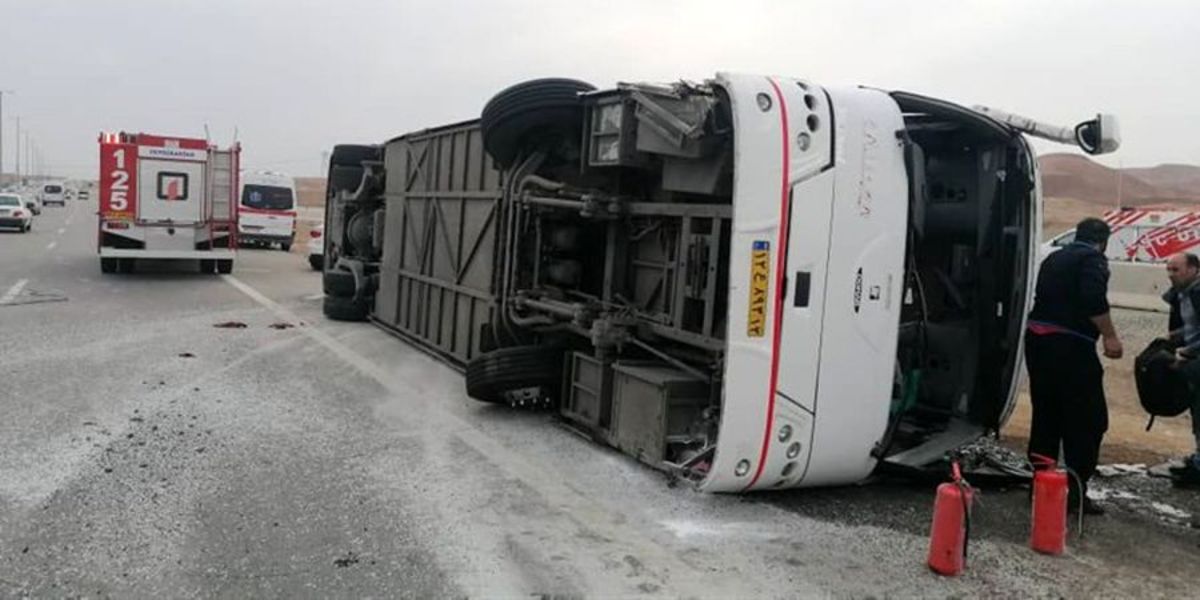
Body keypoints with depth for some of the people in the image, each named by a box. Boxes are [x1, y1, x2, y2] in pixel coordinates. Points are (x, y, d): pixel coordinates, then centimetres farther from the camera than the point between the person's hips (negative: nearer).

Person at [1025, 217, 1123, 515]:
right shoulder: (1092, 259, -3)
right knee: (1087, 419, -2)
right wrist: (1110, 337, -16)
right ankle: (1076, 491, -3)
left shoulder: (1054, 258, 21)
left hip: (1037, 338, 8)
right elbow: (1094, 299, -19)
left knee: (1045, 415, 14)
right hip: (1070, 345, -8)